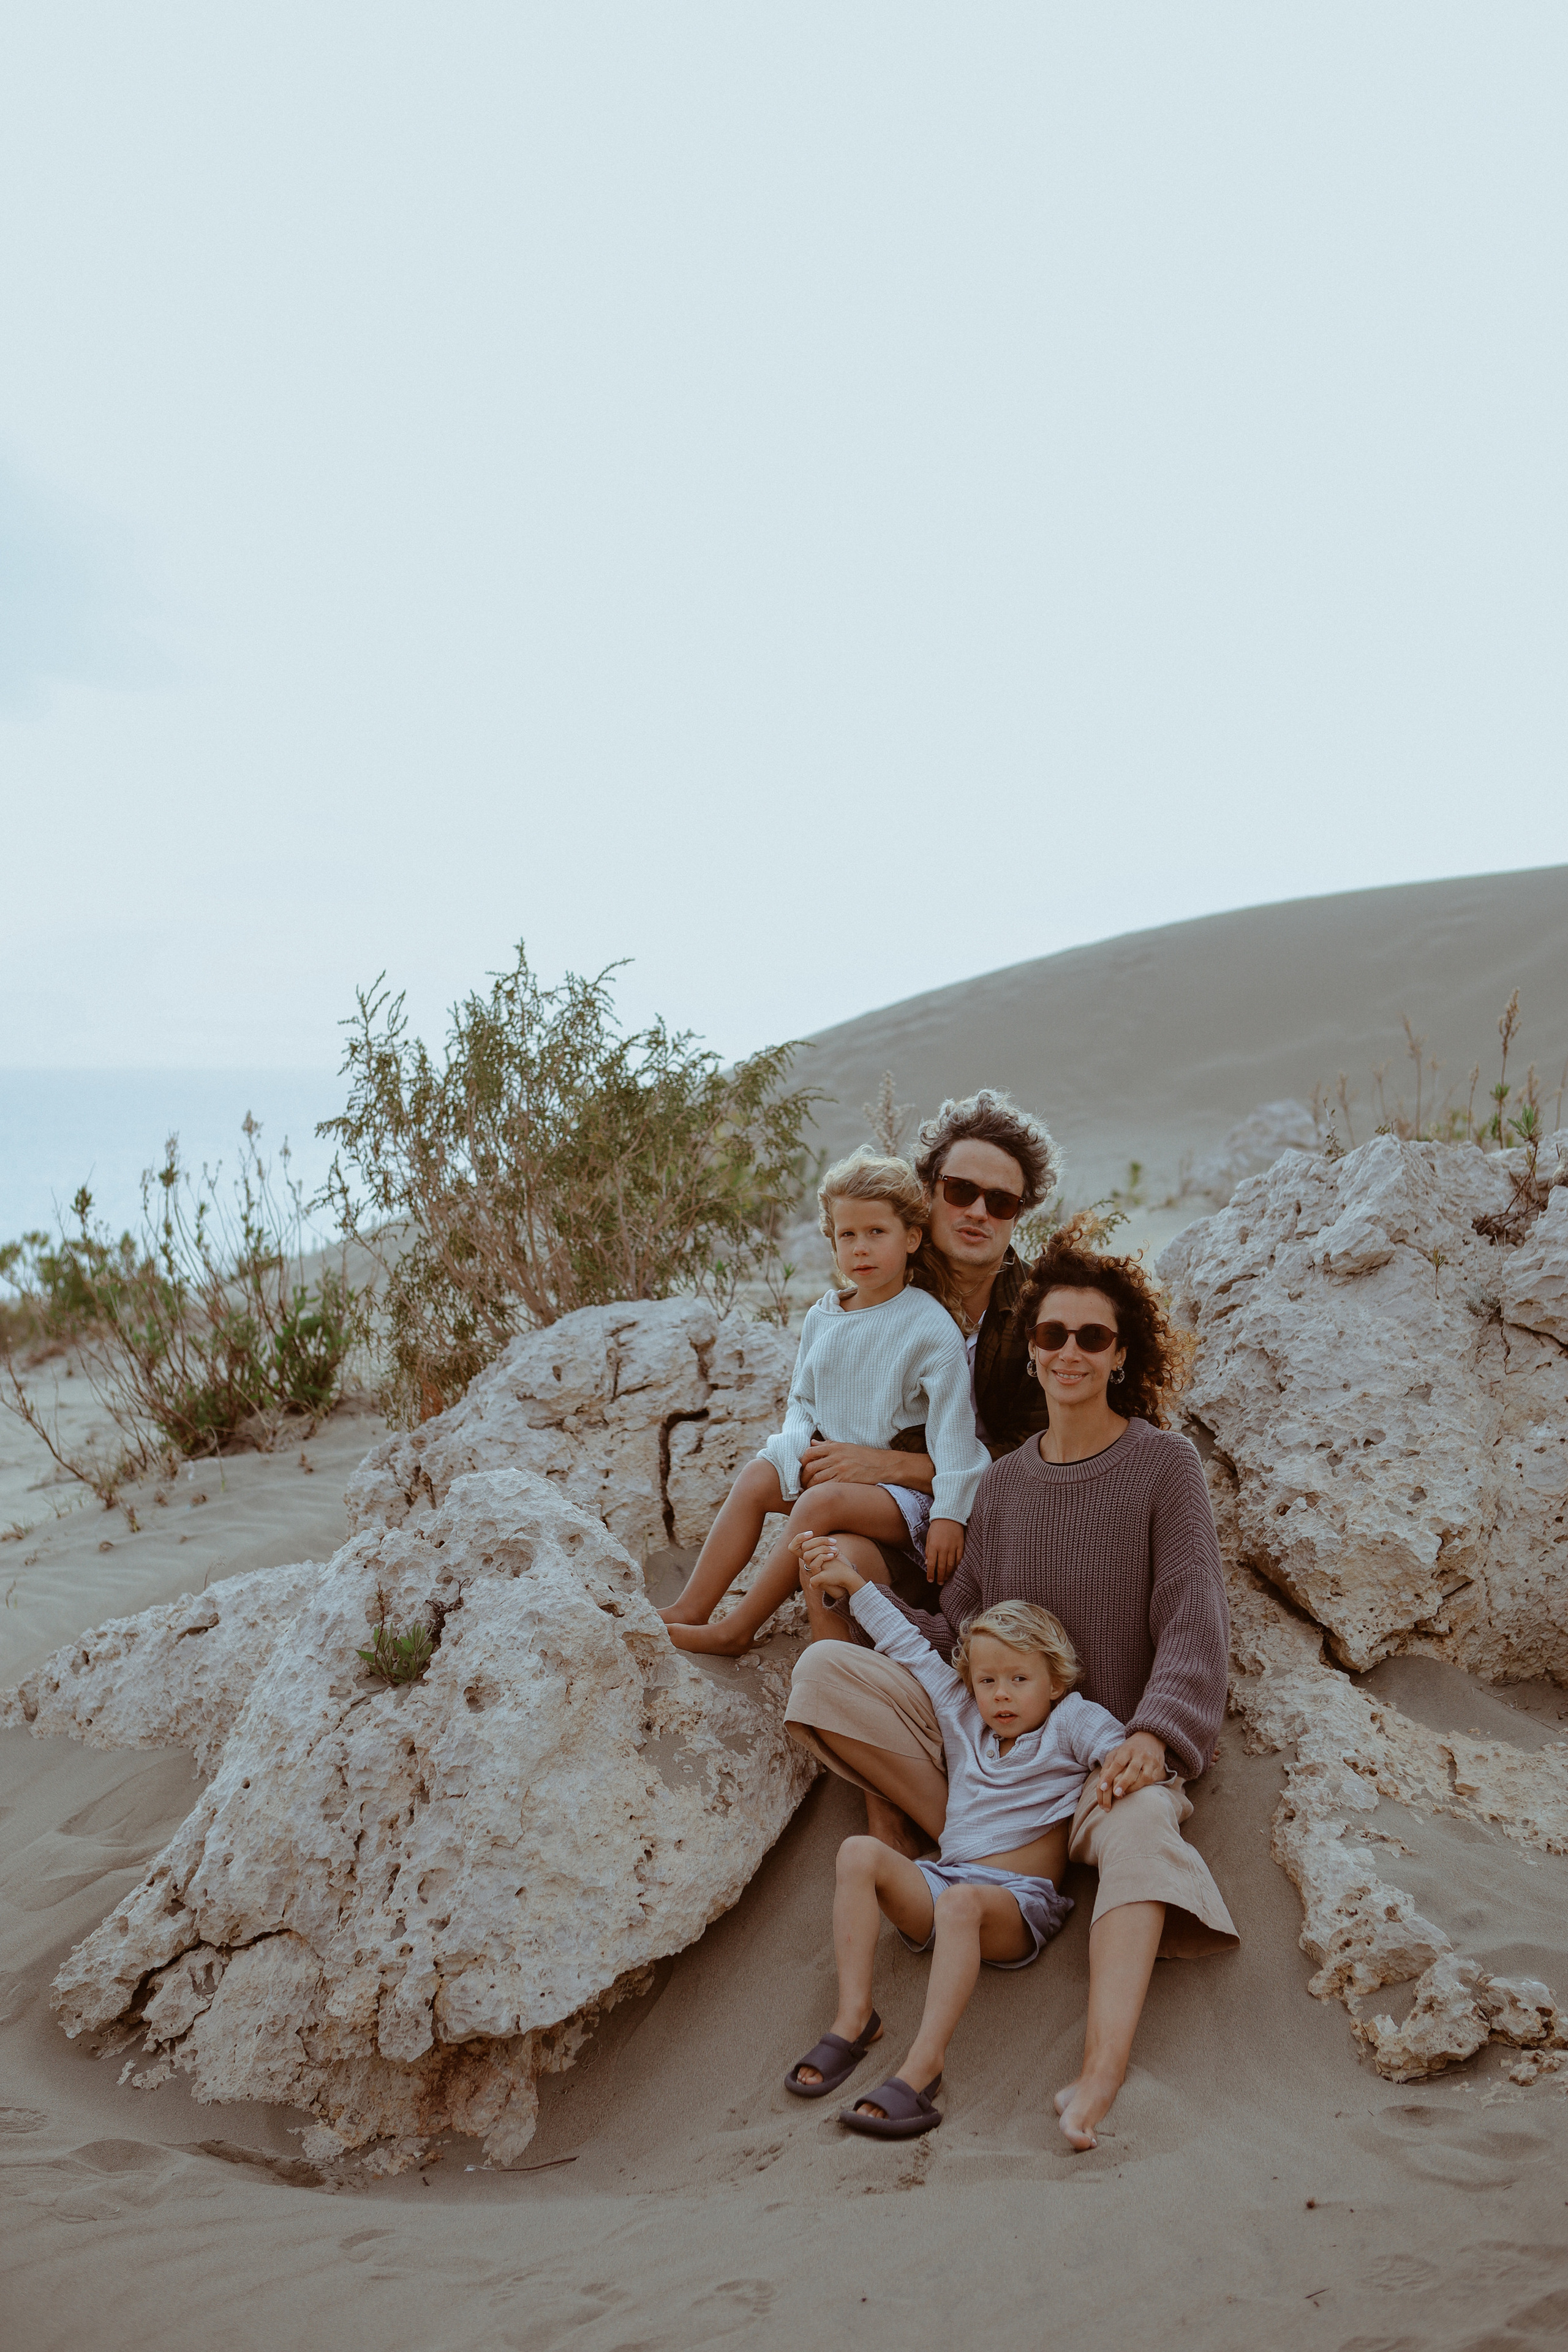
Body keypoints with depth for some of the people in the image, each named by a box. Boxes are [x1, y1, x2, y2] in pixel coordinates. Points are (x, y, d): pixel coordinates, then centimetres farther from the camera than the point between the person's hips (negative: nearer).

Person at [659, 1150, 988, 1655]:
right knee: (757, 1476, -11)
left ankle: (734, 1631, -21)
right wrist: (798, 1446, -7)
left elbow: (953, 1425, -16)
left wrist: (950, 1514, -20)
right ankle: (691, 1608, -8)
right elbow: (802, 1399, 15)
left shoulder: (930, 1326, -15)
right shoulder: (823, 1317, 5)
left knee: (823, 1502, -30)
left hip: (905, 1486, -7)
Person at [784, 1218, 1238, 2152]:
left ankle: (1102, 2076, -55)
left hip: (1110, 1750, -4)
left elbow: (1194, 1625, -9)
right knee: (824, 1671, -17)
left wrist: (1152, 1736, -26)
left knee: (1139, 1824, -39)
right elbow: (959, 1636, 9)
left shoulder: (1165, 1464, -1)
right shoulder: (1005, 1484, 10)